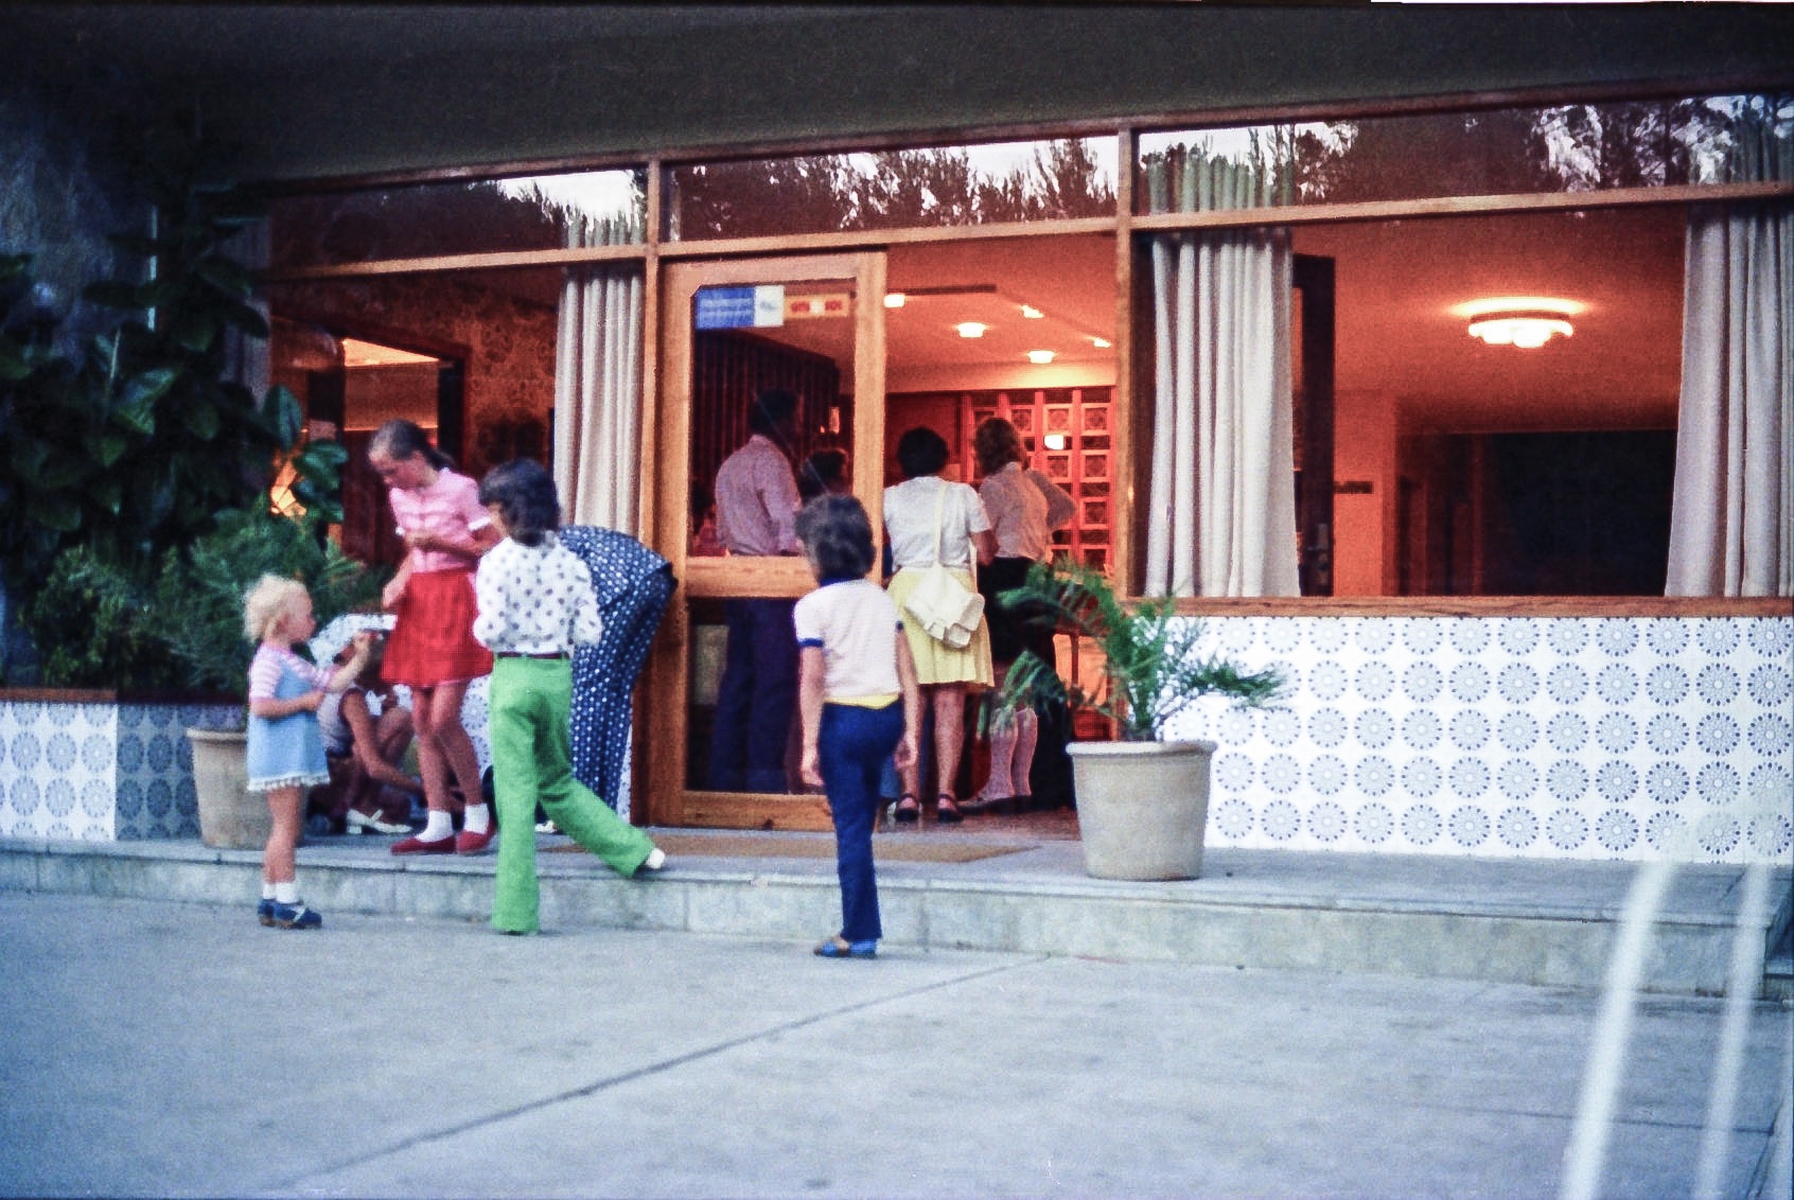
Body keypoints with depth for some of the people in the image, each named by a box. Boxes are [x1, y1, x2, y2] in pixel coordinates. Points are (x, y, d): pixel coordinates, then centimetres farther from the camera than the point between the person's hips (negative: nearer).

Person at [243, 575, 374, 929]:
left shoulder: (292, 662, 19)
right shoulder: (268, 661, -12)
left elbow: (333, 681, 21)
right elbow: (260, 706, -24)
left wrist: (359, 658, 12)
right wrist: (303, 702, -17)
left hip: (296, 760, 10)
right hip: (280, 759, -10)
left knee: (285, 829, 12)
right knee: (286, 827, -10)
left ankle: (270, 899, 17)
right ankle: (287, 902, -9)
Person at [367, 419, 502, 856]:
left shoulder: (460, 489, -9)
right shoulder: (400, 498, 12)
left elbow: (494, 550, -9)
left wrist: (441, 543, -18)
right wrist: (399, 581, 3)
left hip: (455, 601, -7)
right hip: (418, 606, 7)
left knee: (443, 717, -13)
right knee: (422, 719, 4)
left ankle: (477, 813, 3)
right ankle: (438, 825, 8)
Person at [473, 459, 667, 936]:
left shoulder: (497, 561, -10)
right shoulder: (568, 560, 3)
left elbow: (490, 631, -16)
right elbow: (589, 631, 3)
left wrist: (478, 625, 6)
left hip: (514, 677, -5)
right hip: (558, 674, 5)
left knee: (515, 790, 0)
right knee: (556, 779, 24)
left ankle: (516, 911, 3)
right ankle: (636, 849, 20)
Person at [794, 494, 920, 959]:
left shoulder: (812, 606, -8)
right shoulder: (882, 598, 9)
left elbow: (812, 680, -15)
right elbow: (908, 671, 5)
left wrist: (809, 746, -14)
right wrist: (910, 732, 8)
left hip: (843, 720, -6)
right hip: (888, 716, 6)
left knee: (851, 825, 0)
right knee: (860, 819, 18)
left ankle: (859, 933, 3)